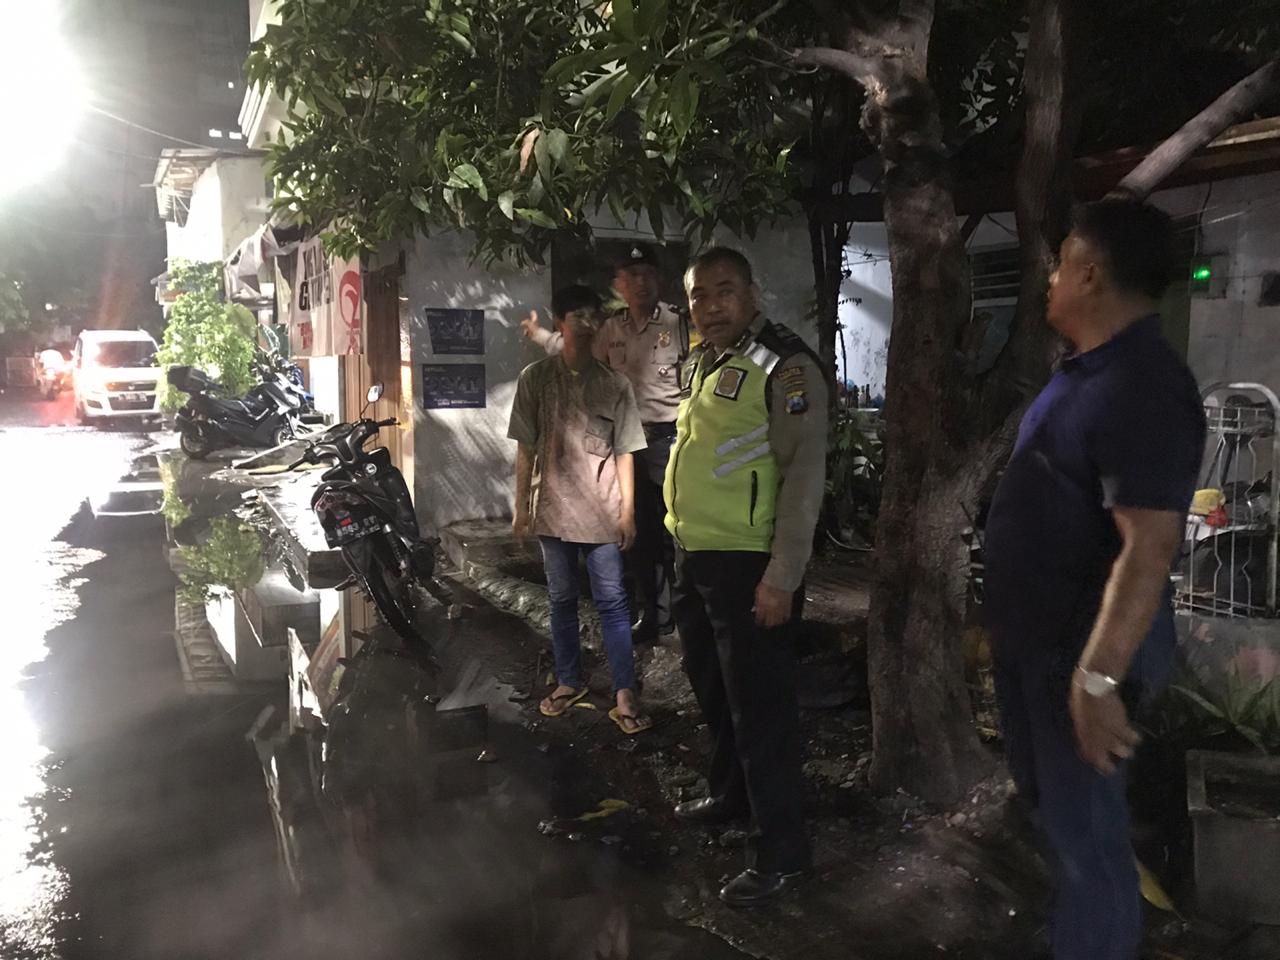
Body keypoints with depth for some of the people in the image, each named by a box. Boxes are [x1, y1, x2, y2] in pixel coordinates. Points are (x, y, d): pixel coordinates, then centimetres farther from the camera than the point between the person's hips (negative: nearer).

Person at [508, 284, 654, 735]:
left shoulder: (615, 384, 1)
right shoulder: (535, 378, 0)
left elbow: (624, 453, 2)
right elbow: (526, 449, 3)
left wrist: (628, 512, -1)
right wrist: (521, 507, 2)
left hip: (603, 513, -1)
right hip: (553, 510, 1)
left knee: (612, 603, 0)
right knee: (562, 600, 12)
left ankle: (625, 694, 4)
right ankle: (569, 681, 27)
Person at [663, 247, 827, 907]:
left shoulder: (784, 367, -14)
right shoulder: (697, 364, 13)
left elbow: (804, 475, -19)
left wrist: (782, 578, -22)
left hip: (746, 565, -9)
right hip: (693, 556, 9)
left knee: (759, 705, -1)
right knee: (713, 690, 22)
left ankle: (781, 852, 12)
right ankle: (731, 793, 43)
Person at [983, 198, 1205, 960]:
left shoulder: (1141, 389, -24)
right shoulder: (1092, 369, 8)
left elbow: (1148, 548, -30)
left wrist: (1098, 675, -31)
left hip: (1086, 643, -10)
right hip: (1038, 630, 10)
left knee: (1083, 822, 4)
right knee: (1043, 791, 25)